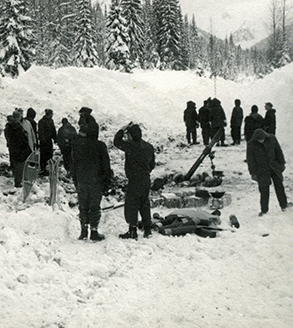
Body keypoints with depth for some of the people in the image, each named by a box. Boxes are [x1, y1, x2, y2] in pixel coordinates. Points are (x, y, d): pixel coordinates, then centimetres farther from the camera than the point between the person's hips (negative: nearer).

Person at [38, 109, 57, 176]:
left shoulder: (51, 121, 13)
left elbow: (53, 130, 21)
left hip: (49, 140, 8)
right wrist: (43, 139, -22)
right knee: (43, 155, -6)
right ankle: (42, 170, -1)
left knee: (50, 154, 8)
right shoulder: (42, 121, -10)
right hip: (44, 141, -8)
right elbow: (40, 132, -15)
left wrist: (55, 138, 16)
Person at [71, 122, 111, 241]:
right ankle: (94, 232, 5)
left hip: (81, 181, 3)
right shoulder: (100, 146, -10)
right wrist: (107, 182, 5)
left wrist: (75, 180, 15)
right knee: (95, 206, 4)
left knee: (83, 206, 12)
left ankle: (83, 231, 14)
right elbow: (106, 165, -5)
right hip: (96, 181, -2)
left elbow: (73, 164, 6)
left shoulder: (77, 144, -1)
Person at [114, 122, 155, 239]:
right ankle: (147, 229, 18)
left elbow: (117, 141, -6)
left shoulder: (132, 146, -17)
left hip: (135, 181, -8)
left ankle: (132, 231, 2)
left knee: (131, 204, 0)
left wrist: (122, 130, 5)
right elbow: (152, 164, 16)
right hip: (146, 180, 8)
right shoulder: (149, 147, 8)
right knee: (145, 204, 16)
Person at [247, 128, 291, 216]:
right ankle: (264, 210, 12)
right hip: (262, 170, -3)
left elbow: (278, 151, 5)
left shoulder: (271, 138, -8)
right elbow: (250, 160, -6)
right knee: (264, 190, -1)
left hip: (274, 167, 3)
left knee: (279, 185, 12)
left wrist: (282, 163, 8)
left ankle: (283, 205, 28)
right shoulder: (251, 145, -13)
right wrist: (253, 173, -5)